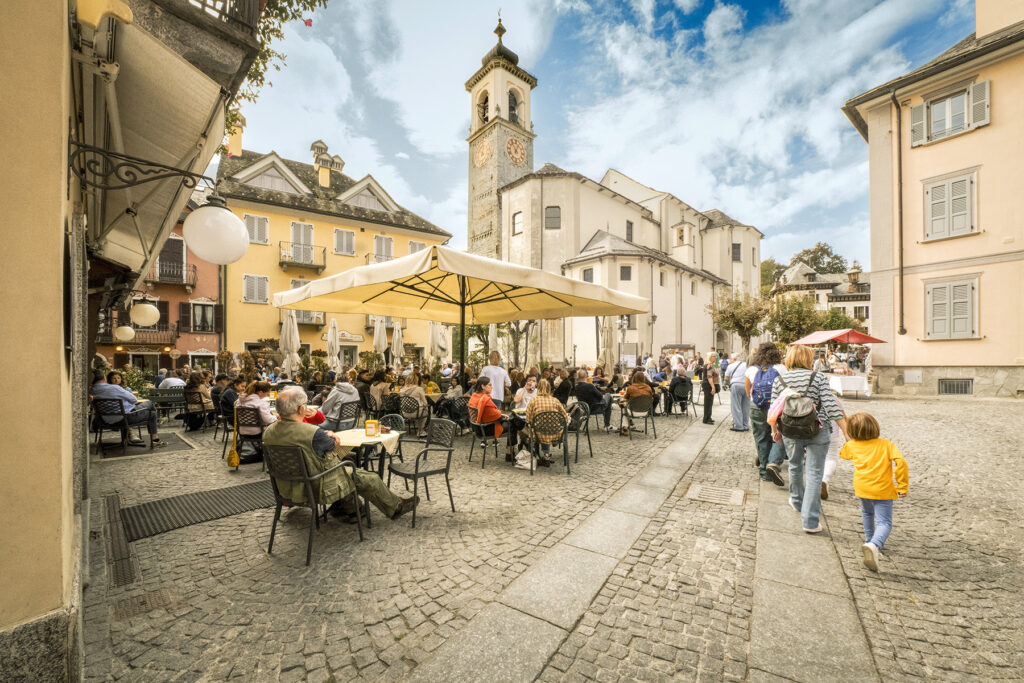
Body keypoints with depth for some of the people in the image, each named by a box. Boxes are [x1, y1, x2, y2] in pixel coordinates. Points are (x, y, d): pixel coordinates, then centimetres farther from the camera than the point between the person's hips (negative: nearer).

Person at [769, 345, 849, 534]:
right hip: (818, 431, -2)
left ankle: (797, 501, 45)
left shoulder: (779, 380, 0)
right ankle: (810, 521, 2)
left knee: (795, 467, 23)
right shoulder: (818, 377, -6)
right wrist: (846, 430, -7)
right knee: (814, 474, 2)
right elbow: (831, 406, -12)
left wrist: (775, 430, 16)